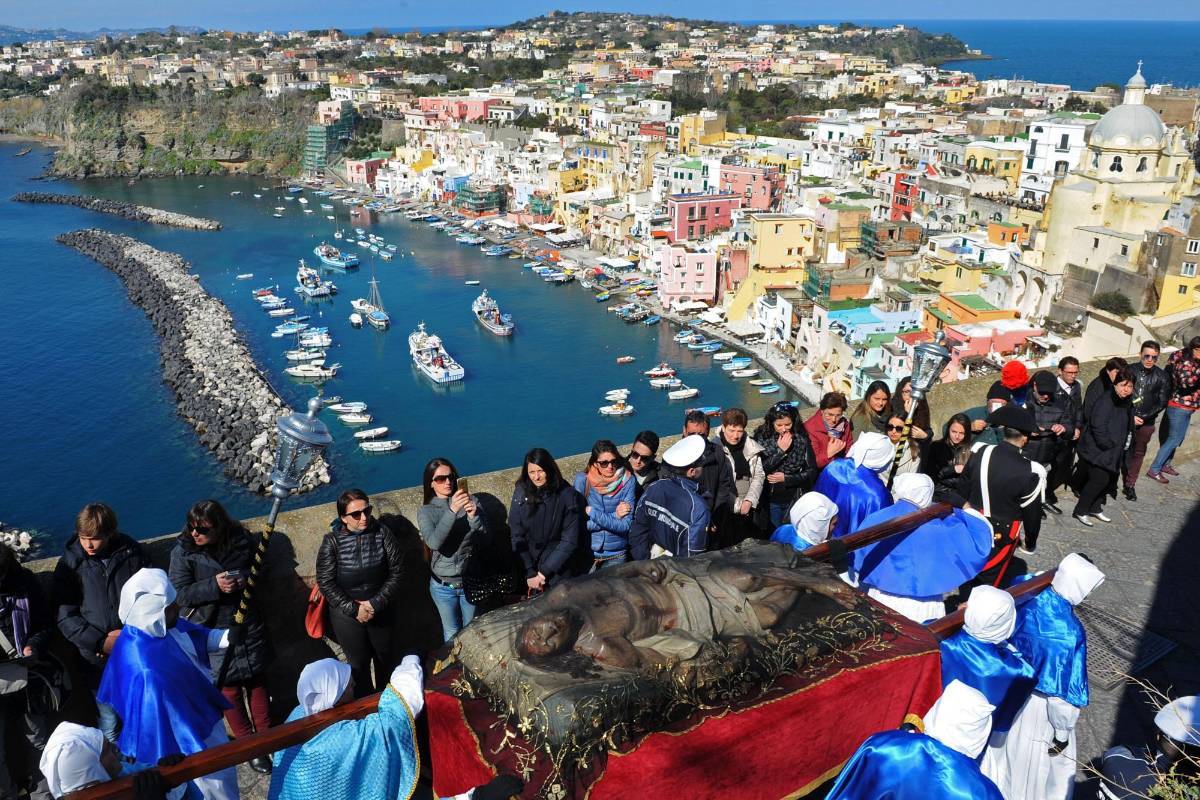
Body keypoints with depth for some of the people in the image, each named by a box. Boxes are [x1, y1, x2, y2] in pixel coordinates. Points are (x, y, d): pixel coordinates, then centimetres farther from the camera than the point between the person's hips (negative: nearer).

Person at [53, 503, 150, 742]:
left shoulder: (132, 554, -4)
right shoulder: (69, 564, -5)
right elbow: (65, 618, -5)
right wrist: (100, 642, -16)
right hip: (98, 661, -1)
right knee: (109, 725, 7)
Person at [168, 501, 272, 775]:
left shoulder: (243, 542, -8)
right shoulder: (183, 551, -13)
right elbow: (180, 593, -17)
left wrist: (246, 578, -16)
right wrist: (214, 586, -30)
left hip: (249, 627, 2)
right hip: (213, 632, -2)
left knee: (257, 682, 14)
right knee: (229, 690, 7)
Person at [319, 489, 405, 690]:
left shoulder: (382, 532, -13)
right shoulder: (332, 541, -16)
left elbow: (397, 570, -9)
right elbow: (326, 582, -13)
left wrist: (377, 603, -16)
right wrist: (354, 609, -17)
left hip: (380, 611, 2)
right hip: (346, 614, -2)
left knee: (385, 659, 20)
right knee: (359, 663, 15)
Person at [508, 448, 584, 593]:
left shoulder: (567, 495, -12)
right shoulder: (521, 492, -6)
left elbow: (569, 540, -11)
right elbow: (516, 535, -5)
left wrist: (544, 572, -14)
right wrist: (529, 573, -11)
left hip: (558, 568, -2)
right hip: (529, 561, 2)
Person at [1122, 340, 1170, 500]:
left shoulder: (1162, 377, -3)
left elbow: (1162, 402, -2)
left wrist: (1144, 417, -11)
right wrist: (1130, 416, -13)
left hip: (1146, 422, 2)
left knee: (1138, 453, 12)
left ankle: (1130, 485, 24)